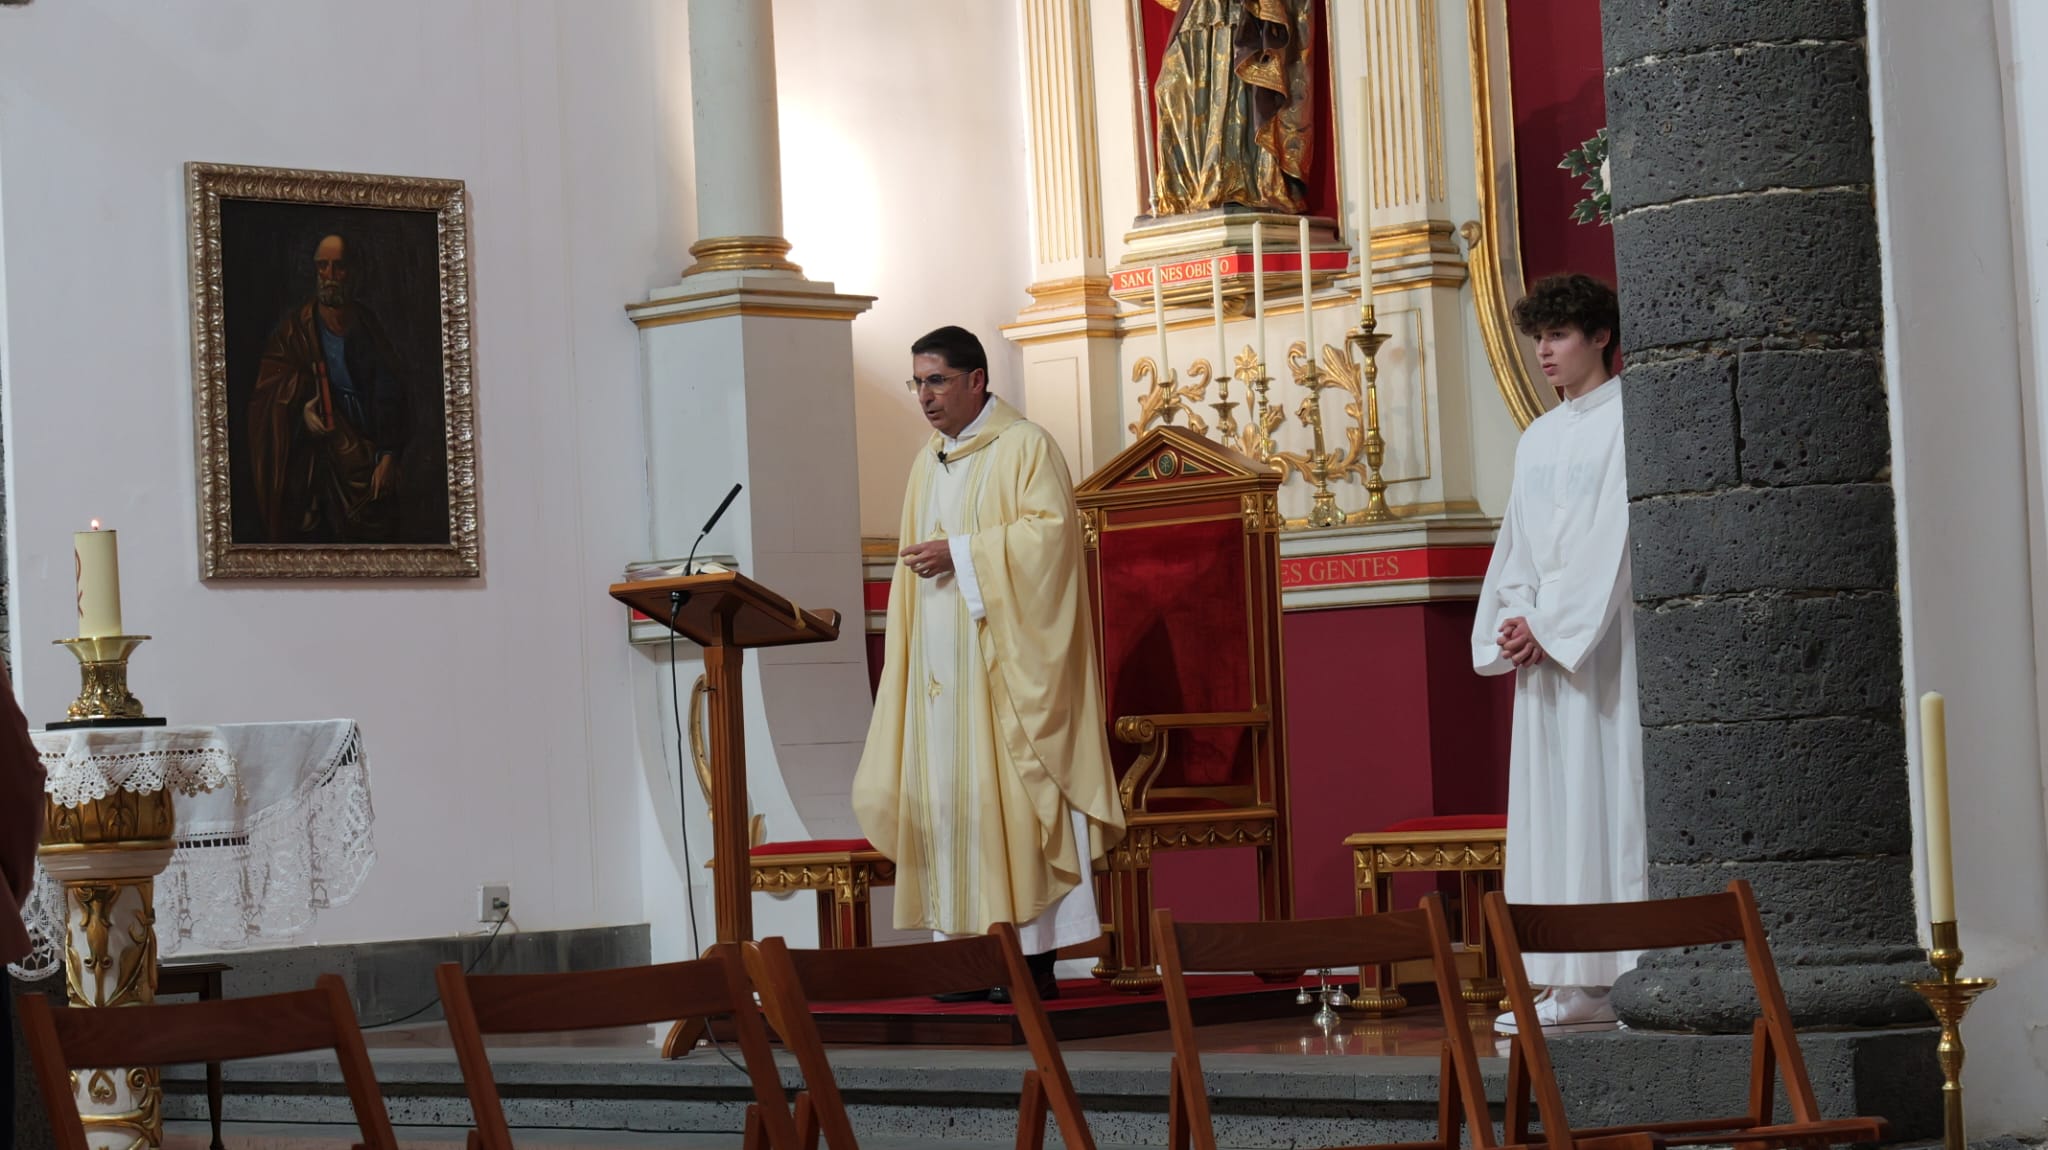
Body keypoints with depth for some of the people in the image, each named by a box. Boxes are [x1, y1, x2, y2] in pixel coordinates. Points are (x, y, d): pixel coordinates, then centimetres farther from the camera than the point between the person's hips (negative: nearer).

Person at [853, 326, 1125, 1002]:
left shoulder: (1025, 448, -3)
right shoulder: (928, 465, 19)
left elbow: (1052, 532, -15)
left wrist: (960, 552, -17)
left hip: (1005, 656, -7)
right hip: (942, 662, 7)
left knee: (1012, 794, -10)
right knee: (948, 800, 1)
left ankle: (1036, 958, -8)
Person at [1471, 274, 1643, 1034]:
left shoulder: (1626, 422, -4)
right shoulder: (1538, 440, 18)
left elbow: (1614, 535, -12)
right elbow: (1518, 542, 16)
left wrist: (1549, 623, -15)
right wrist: (1514, 621, -1)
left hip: (1605, 638, -7)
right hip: (1543, 643, 7)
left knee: (1611, 792, -10)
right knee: (1552, 807, 3)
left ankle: (1635, 977, -10)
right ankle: (1578, 988, 4)